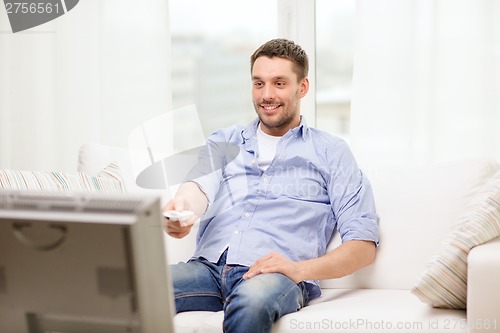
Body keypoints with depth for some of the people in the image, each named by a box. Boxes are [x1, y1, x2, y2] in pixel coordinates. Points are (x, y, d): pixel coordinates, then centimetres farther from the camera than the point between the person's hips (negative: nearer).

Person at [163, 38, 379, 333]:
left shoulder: (330, 152, 14)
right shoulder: (224, 142, 25)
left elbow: (364, 244, 6)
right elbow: (202, 187, 3)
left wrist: (300, 269, -13)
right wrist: (182, 209, -24)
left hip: (276, 276, -2)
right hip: (208, 266, 3)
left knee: (252, 301, -41)